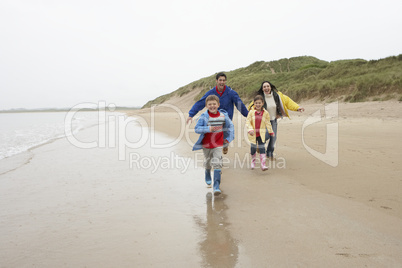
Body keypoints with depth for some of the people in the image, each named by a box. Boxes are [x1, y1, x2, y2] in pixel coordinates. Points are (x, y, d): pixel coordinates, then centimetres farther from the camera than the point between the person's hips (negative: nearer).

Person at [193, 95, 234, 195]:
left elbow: (230, 125, 9)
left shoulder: (223, 115, -7)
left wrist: (229, 137, 2)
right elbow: (197, 128, -20)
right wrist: (208, 129, -33)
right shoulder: (204, 116, -16)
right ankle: (207, 176, 52)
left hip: (218, 145, 0)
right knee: (207, 162, 21)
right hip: (206, 144, 0)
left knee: (217, 163, -11)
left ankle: (216, 186, -9)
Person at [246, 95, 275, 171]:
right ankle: (253, 161, 36)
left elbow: (268, 123, 9)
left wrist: (271, 132, 14)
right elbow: (247, 122, -8)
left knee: (262, 148, -7)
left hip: (261, 134, 0)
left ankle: (263, 164, -7)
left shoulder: (265, 113, -1)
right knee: (253, 148, 12)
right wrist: (250, 130, -23)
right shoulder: (251, 112, -5)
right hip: (253, 134, 0)